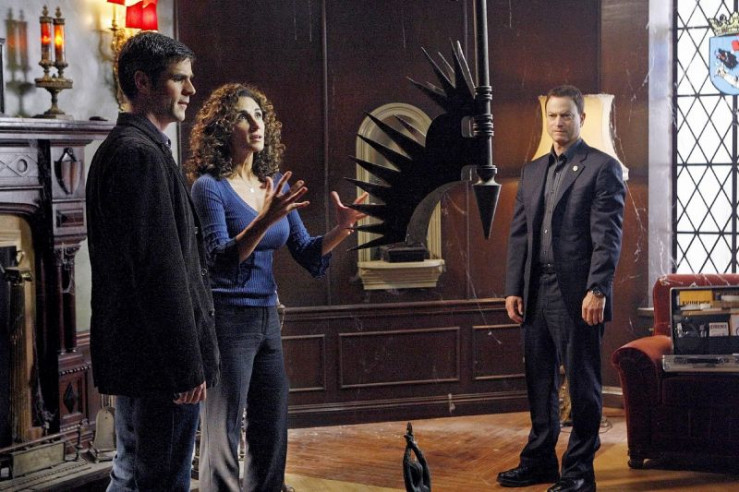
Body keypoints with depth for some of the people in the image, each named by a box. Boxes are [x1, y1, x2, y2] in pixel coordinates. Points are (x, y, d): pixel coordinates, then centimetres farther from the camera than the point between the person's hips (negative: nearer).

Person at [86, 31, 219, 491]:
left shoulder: (120, 148, 17)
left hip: (133, 351, 11)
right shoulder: (142, 154, -17)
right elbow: (159, 269, -22)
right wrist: (188, 365, -20)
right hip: (161, 361, -11)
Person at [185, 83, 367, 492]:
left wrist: (340, 230, -8)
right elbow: (221, 259, -22)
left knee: (272, 434, 13)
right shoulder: (209, 186, -10)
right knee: (222, 436, 1)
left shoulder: (276, 183, 8)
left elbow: (306, 253, 10)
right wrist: (266, 219, -35)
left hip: (267, 318, 7)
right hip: (227, 319, -6)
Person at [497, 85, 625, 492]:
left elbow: (607, 237, -11)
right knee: (540, 382, 13)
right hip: (536, 293, 6)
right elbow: (518, 234, 14)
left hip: (578, 294, -6)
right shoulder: (532, 172, 16)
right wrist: (513, 288, 7)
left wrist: (597, 291, -18)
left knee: (582, 383, 1)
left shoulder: (602, 168, -4)